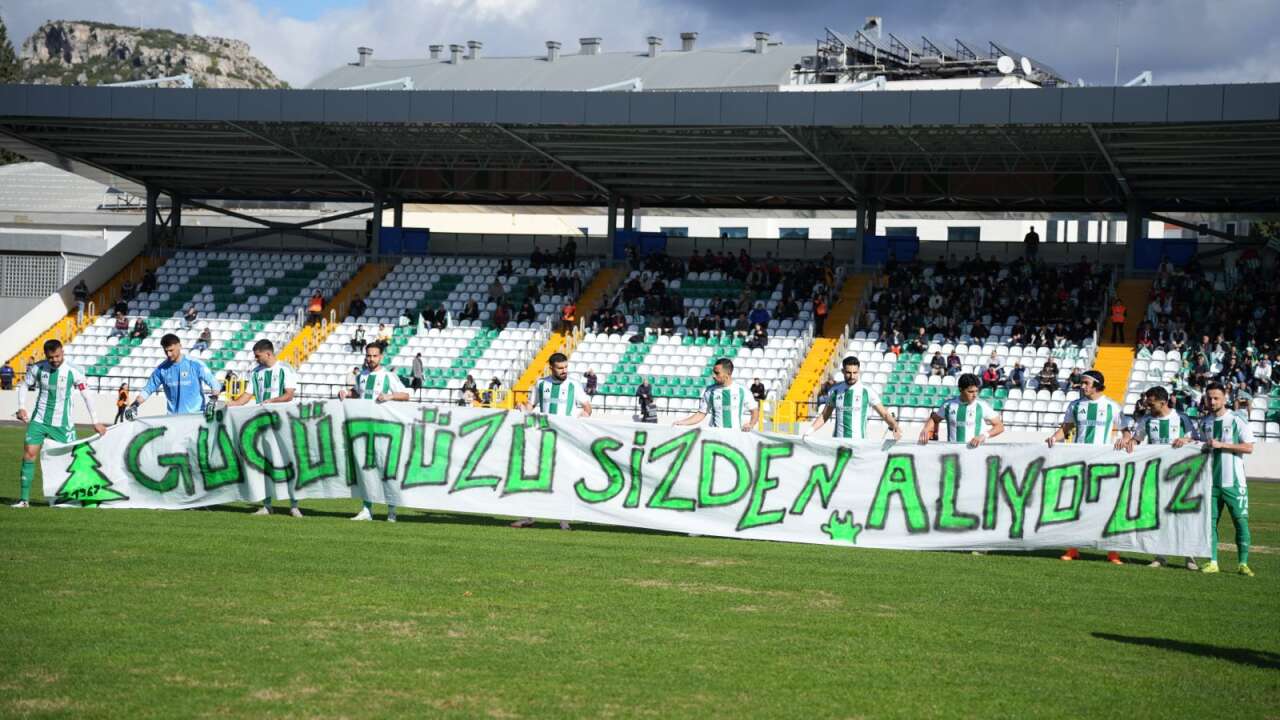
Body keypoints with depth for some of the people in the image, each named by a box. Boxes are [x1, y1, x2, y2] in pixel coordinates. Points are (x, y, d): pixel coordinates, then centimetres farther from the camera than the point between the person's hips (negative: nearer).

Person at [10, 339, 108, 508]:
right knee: (29, 455, -6)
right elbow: (24, 385, 11)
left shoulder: (73, 372, -12)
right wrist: (21, 407, -3)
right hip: (39, 420, 2)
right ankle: (24, 499, -1)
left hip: (63, 424, -2)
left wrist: (95, 422, -2)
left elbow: (86, 394, -3)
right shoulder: (37, 368, -5)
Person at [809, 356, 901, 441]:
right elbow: (824, 416, 15)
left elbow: (884, 414, -1)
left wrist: (895, 426, -18)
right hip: (837, 440, 2)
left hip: (859, 441, -2)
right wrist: (810, 431, 4)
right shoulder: (835, 391, 6)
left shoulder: (867, 392, -2)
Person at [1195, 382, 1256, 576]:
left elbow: (1249, 447, -10)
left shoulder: (1237, 420, -5)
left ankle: (1243, 563, 0)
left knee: (1241, 520, -5)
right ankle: (1213, 562, 8)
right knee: (1210, 520, 3)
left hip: (1233, 480, -5)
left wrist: (1221, 445, -15)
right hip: (1211, 480, 5)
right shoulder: (1204, 422, 12)